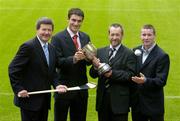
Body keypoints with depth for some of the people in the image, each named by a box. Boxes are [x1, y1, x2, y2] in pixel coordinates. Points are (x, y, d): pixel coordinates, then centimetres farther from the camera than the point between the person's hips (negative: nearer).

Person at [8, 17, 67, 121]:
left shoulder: (52, 49, 12)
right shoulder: (28, 46, -13)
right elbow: (13, 69, -15)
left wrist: (57, 85, -1)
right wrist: (18, 89, -18)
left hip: (45, 100, 8)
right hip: (30, 98, -8)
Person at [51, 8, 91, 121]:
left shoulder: (86, 37, 8)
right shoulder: (58, 38, -9)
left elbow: (89, 60, 6)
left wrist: (85, 57, -17)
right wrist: (73, 59, -32)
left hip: (81, 88, 5)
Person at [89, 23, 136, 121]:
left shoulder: (129, 54, -4)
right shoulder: (100, 52, 9)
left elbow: (131, 75, -12)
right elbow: (93, 75, 7)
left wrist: (113, 73, -22)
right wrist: (95, 67, -14)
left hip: (119, 100, -4)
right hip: (102, 98, 4)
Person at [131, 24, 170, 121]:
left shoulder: (162, 56, -12)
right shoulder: (136, 51, 6)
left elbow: (161, 81, -17)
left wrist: (146, 81, -32)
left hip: (154, 105, -5)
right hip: (137, 102, 5)